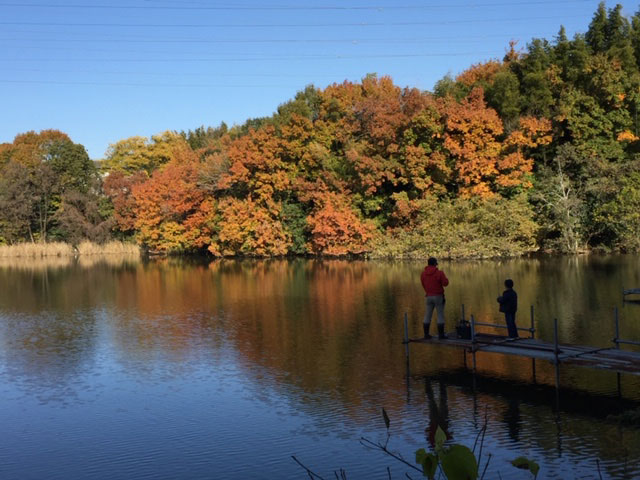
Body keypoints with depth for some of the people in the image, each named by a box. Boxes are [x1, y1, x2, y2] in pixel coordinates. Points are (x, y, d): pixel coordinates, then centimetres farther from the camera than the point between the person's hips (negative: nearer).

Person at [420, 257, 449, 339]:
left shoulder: (423, 273, 0)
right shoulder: (439, 273, -13)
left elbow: (423, 285, 8)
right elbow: (445, 283, -10)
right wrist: (445, 278, 10)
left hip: (429, 296, 4)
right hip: (438, 296, -4)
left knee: (427, 315, 9)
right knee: (440, 315, 2)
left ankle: (426, 334, 10)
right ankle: (441, 334, 0)